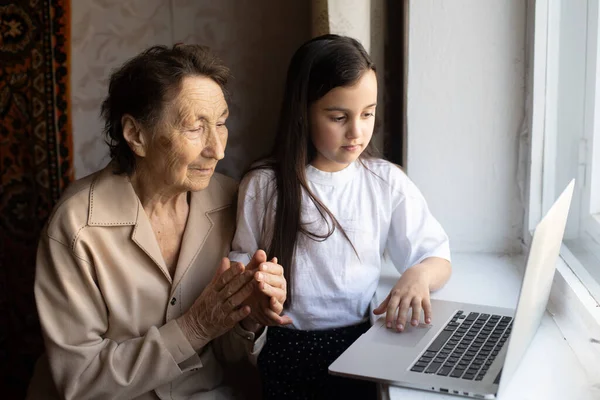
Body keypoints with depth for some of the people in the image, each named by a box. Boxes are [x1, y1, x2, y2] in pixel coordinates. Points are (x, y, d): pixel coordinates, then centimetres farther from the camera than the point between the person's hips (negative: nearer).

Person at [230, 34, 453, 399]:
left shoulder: (388, 183, -1)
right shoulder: (262, 185, -3)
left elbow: (438, 259, 3)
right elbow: (241, 263, 7)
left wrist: (420, 274, -21)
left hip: (358, 348, 1)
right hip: (285, 351, 0)